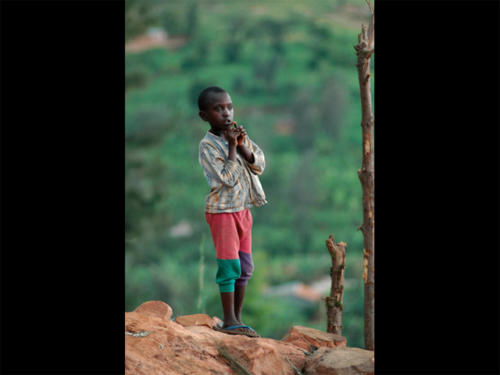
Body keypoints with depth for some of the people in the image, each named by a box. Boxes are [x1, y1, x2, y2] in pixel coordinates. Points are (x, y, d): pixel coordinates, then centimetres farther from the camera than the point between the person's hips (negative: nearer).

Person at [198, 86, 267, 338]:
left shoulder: (239, 133, 6)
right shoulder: (207, 146, -14)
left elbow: (260, 165, -1)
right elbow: (227, 179, -21)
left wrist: (242, 145, -15)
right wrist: (232, 147, -21)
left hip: (243, 209, 7)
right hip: (222, 210, -7)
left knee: (245, 266, 9)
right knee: (229, 264, -9)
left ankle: (237, 318, 17)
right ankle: (229, 321, -4)